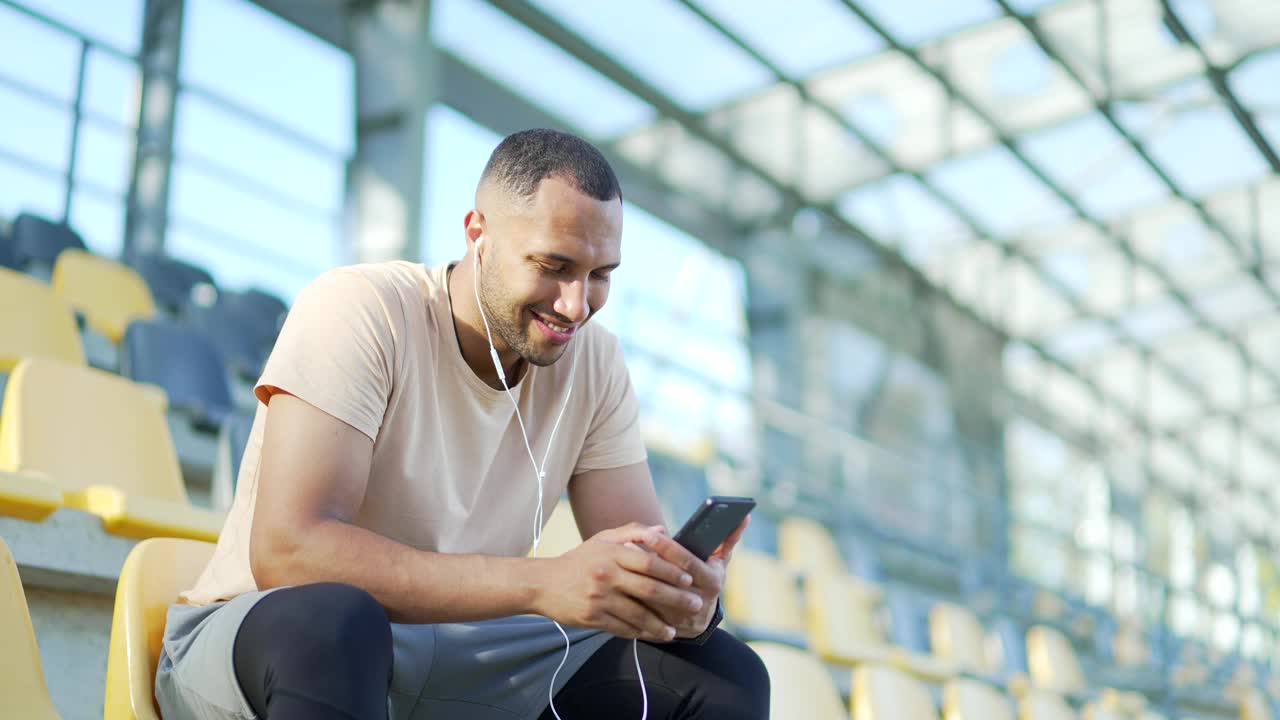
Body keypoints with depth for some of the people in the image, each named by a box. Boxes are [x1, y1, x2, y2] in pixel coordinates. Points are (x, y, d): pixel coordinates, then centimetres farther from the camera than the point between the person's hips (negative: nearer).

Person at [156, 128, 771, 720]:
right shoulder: (358, 309, -19)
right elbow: (285, 551, -30)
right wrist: (544, 584, -37)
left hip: (453, 657, 5)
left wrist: (684, 599, -29)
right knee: (329, 620, -41)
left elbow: (637, 562, -3)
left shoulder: (594, 363, -1)